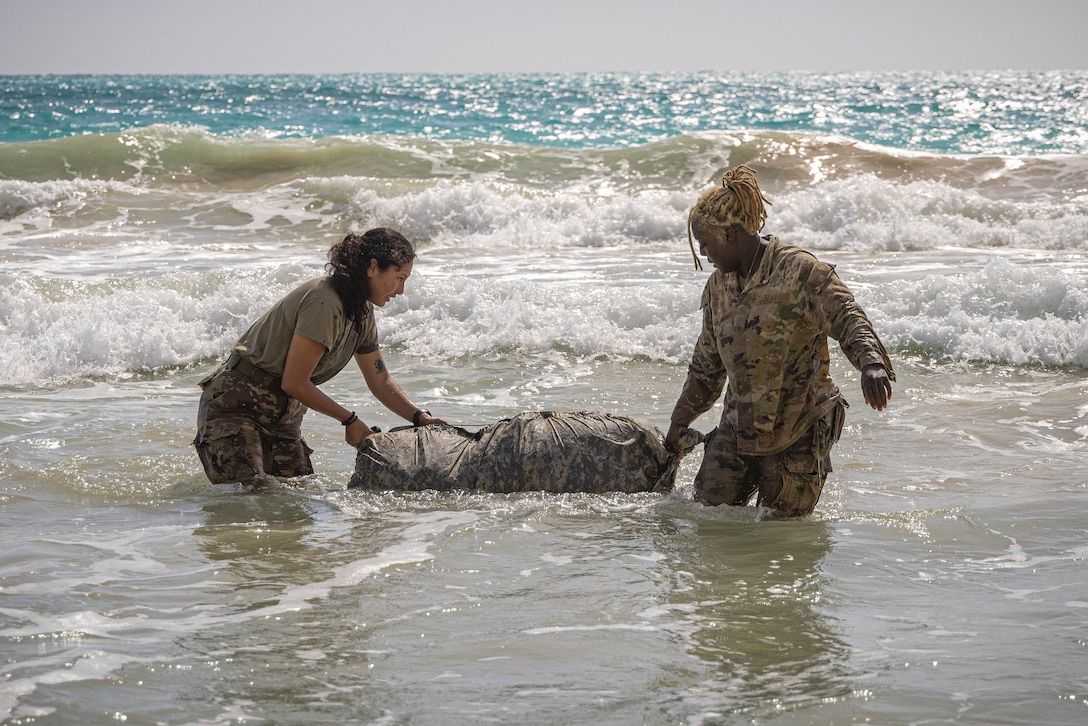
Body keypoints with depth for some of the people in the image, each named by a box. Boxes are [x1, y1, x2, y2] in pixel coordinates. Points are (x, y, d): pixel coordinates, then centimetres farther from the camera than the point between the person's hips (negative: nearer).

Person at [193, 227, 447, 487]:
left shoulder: (361, 311, 6)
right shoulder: (324, 303, -24)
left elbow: (380, 380, 15)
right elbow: (294, 383, -23)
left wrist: (419, 417, 0)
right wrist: (350, 420, -13)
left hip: (281, 416, 9)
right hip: (236, 405, -9)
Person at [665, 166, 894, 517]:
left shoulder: (799, 271, -12)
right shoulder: (719, 284, 10)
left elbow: (848, 319, -25)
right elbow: (706, 364, 21)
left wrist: (871, 363, -45)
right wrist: (679, 423, 27)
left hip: (797, 434, -6)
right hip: (738, 428, 6)